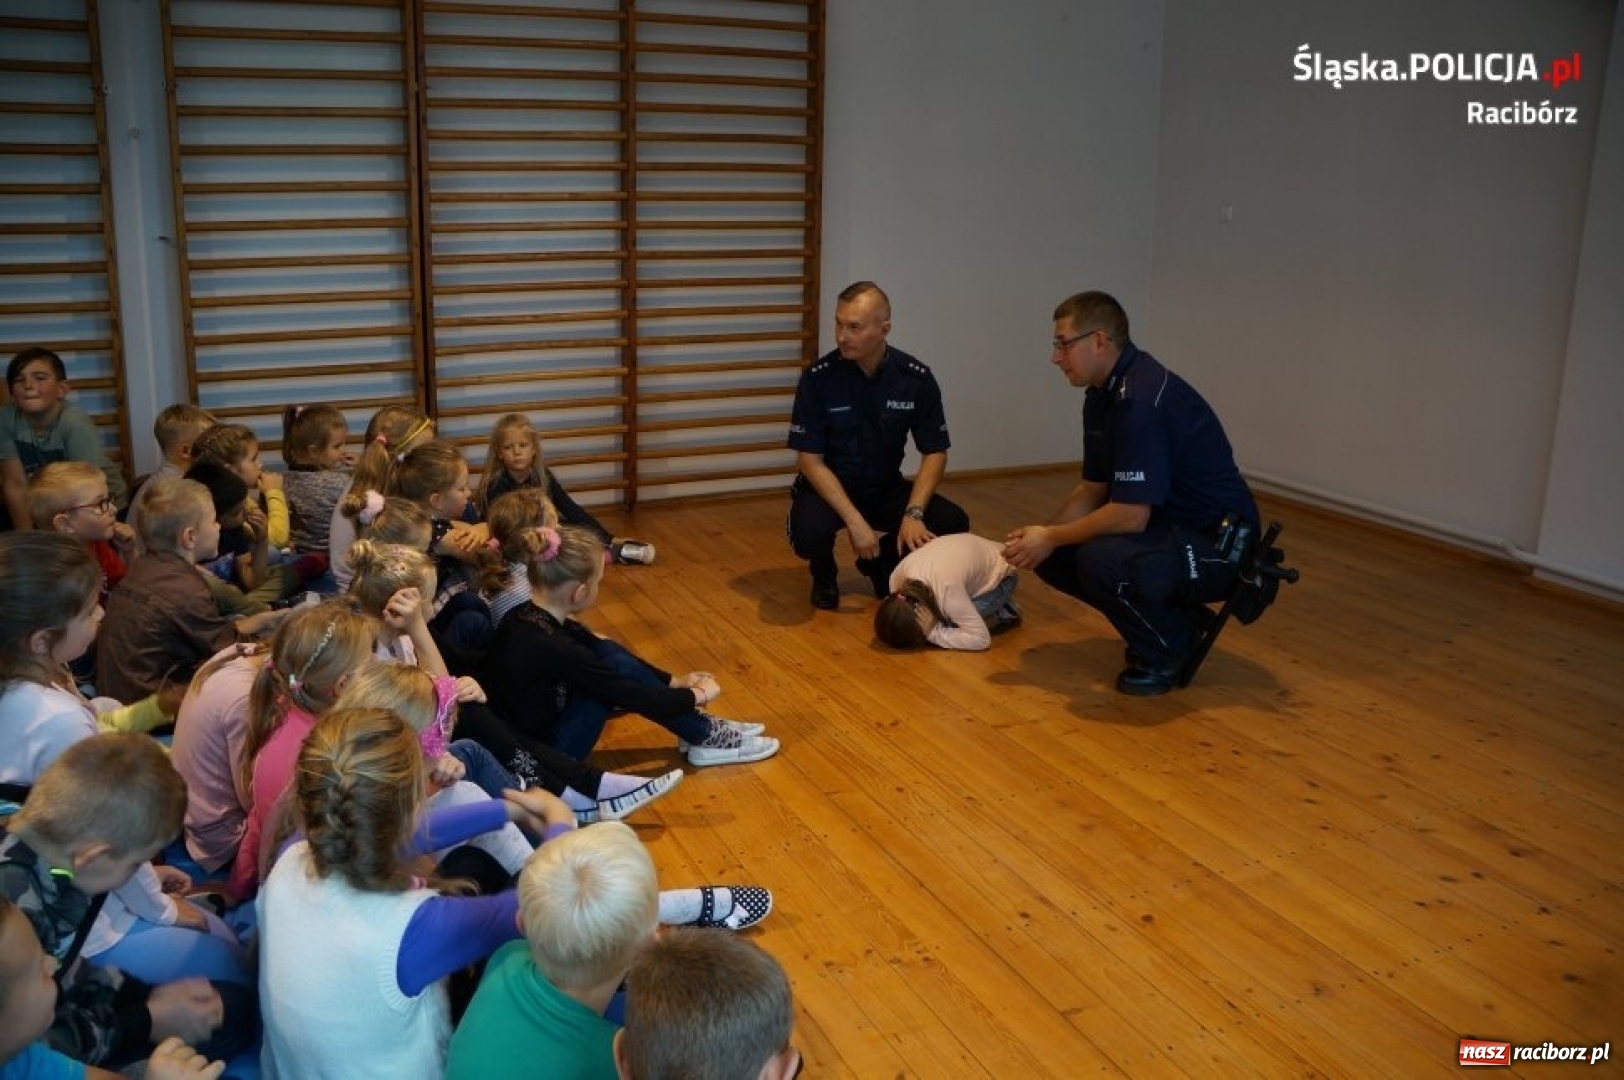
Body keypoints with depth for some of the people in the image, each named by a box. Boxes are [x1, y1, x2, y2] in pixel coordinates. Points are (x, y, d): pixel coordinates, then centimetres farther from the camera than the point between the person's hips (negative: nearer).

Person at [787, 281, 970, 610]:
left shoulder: (916, 378, -11)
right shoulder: (818, 377, -18)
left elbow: (935, 453, -5)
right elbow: (809, 459, -17)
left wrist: (913, 513, -21)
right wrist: (855, 521, -26)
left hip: (886, 489, 3)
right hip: (827, 488, -3)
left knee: (953, 524, -18)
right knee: (810, 533, -35)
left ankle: (883, 562, 12)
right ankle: (824, 574, 4)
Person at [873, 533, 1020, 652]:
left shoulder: (947, 591, -44)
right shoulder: (897, 577, -25)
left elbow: (980, 639, -39)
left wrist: (932, 633, -40)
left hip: (998, 576, -7)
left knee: (950, 623, -24)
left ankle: (1003, 614, 0)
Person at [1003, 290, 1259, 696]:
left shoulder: (1142, 399, -26)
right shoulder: (1103, 394, 5)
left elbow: (1131, 515, -30)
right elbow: (1092, 490, 12)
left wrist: (1051, 538, -17)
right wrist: (1042, 536, -4)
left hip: (1218, 545, -10)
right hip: (1168, 526, 10)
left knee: (1102, 560, -34)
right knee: (1055, 556, 3)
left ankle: (1164, 653, -5)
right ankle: (1177, 618, 13)